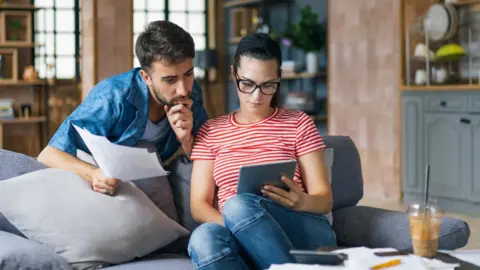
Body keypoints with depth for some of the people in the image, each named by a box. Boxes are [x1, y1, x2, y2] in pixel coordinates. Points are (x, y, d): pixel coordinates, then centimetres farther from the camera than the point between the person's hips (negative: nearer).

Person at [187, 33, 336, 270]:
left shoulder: (298, 124, 13)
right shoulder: (211, 132, 17)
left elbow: (324, 200, 8)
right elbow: (199, 206, 9)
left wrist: (302, 202, -18)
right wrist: (237, 226, -14)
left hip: (304, 233, -1)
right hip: (244, 243, 1)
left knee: (239, 205, -34)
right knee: (204, 237, -36)